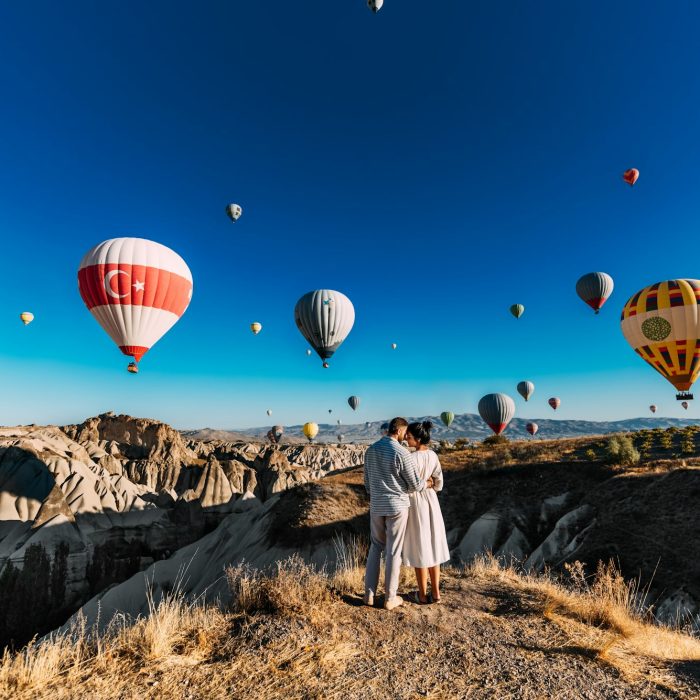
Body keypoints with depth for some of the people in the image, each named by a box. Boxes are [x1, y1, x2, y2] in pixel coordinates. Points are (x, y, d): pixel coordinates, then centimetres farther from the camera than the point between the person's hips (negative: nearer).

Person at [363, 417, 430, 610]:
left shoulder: (371, 450, 1)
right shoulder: (402, 454, -19)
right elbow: (415, 485, -12)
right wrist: (428, 483, 11)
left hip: (376, 506, 5)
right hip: (397, 506, -5)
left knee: (376, 547, 20)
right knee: (393, 552, 9)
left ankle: (369, 594, 23)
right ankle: (390, 598, 22)